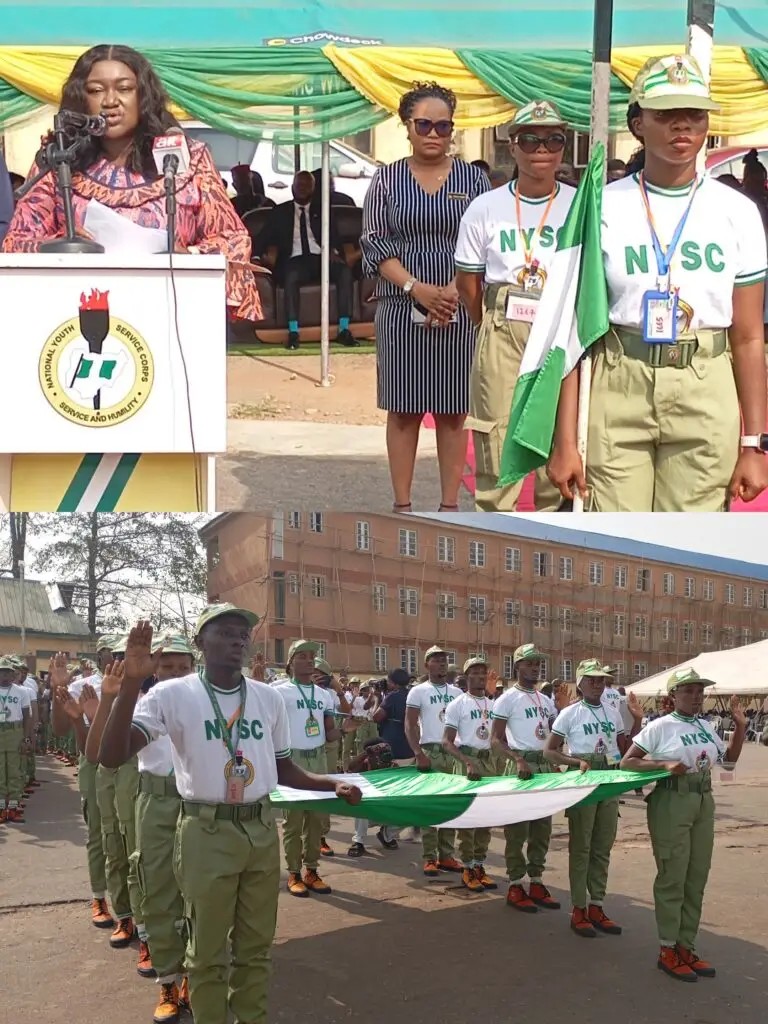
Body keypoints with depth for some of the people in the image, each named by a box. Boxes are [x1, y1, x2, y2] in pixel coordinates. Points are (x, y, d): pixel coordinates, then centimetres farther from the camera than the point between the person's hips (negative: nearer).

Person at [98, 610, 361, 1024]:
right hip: (207, 832, -4)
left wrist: (332, 785, 0)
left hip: (261, 829, 4)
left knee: (256, 945, 17)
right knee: (209, 950, 8)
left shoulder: (269, 697, 5)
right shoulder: (172, 694, -9)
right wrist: (131, 683, -30)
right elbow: (111, 756, -19)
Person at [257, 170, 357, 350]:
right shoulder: (279, 212, 20)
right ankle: (293, 332, -43)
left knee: (345, 271, -31)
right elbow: (265, 238, 13)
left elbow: (334, 238, 14)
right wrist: (270, 251, -10)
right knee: (291, 275, -39)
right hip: (295, 260, -2)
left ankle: (344, 330, -33)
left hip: (321, 258, 2)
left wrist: (334, 252, -9)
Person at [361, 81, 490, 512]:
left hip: (460, 313, 0)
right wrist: (417, 288, -14)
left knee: (453, 411, 4)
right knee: (403, 409, 4)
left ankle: (450, 505, 12)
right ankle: (402, 504, 12)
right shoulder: (387, 179, 5)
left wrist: (454, 291, -14)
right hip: (402, 310, 0)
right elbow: (375, 245, 0)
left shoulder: (474, 179, 5)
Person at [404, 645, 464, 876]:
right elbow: (409, 726, -4)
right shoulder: (418, 691, 0)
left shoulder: (456, 692, 12)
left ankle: (446, 856, 12)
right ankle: (430, 859, 1)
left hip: (453, 752, 4)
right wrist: (419, 754, -14)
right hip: (430, 752, -4)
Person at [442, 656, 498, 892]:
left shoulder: (493, 704, 12)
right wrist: (467, 762, -21)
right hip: (466, 759, -5)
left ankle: (479, 865, 16)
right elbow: (447, 742, -9)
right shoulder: (457, 704, -4)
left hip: (488, 760, 5)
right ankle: (467, 869, 3)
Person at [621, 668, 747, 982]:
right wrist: (665, 764, -23)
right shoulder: (660, 727, -9)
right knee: (672, 877, -2)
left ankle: (686, 946, 22)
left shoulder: (705, 727, 9)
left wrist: (740, 727, 6)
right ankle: (668, 951, 7)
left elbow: (729, 760, 19)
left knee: (696, 878, 11)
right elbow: (626, 762, -11)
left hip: (703, 802, 7)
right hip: (672, 801, -7)